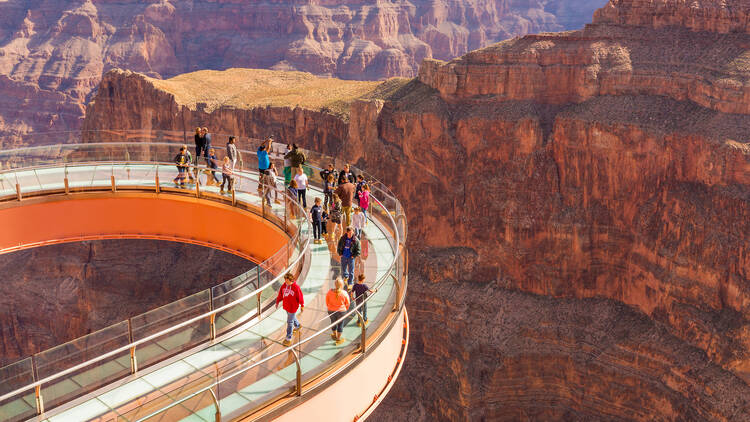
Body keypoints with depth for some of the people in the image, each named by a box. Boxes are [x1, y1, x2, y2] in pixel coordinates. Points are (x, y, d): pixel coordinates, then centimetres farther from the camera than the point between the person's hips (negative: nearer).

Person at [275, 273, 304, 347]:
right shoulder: (284, 285, -6)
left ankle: (288, 339, 7)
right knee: (292, 318, 30)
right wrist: (277, 302, 12)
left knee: (290, 322, -1)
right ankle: (297, 326, 60)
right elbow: (280, 294, 8)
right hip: (286, 306, 7)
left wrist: (302, 306, -7)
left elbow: (300, 297, -14)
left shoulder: (296, 287, -23)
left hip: (293, 307, -7)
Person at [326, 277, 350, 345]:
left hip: (331, 311, 2)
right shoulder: (344, 293, -20)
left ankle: (335, 336, 48)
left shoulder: (330, 292, -17)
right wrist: (345, 309, 15)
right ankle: (338, 339, 27)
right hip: (341, 311, -2)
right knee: (340, 324, 16)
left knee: (333, 322, 25)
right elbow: (348, 303, -6)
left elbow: (327, 301, -2)